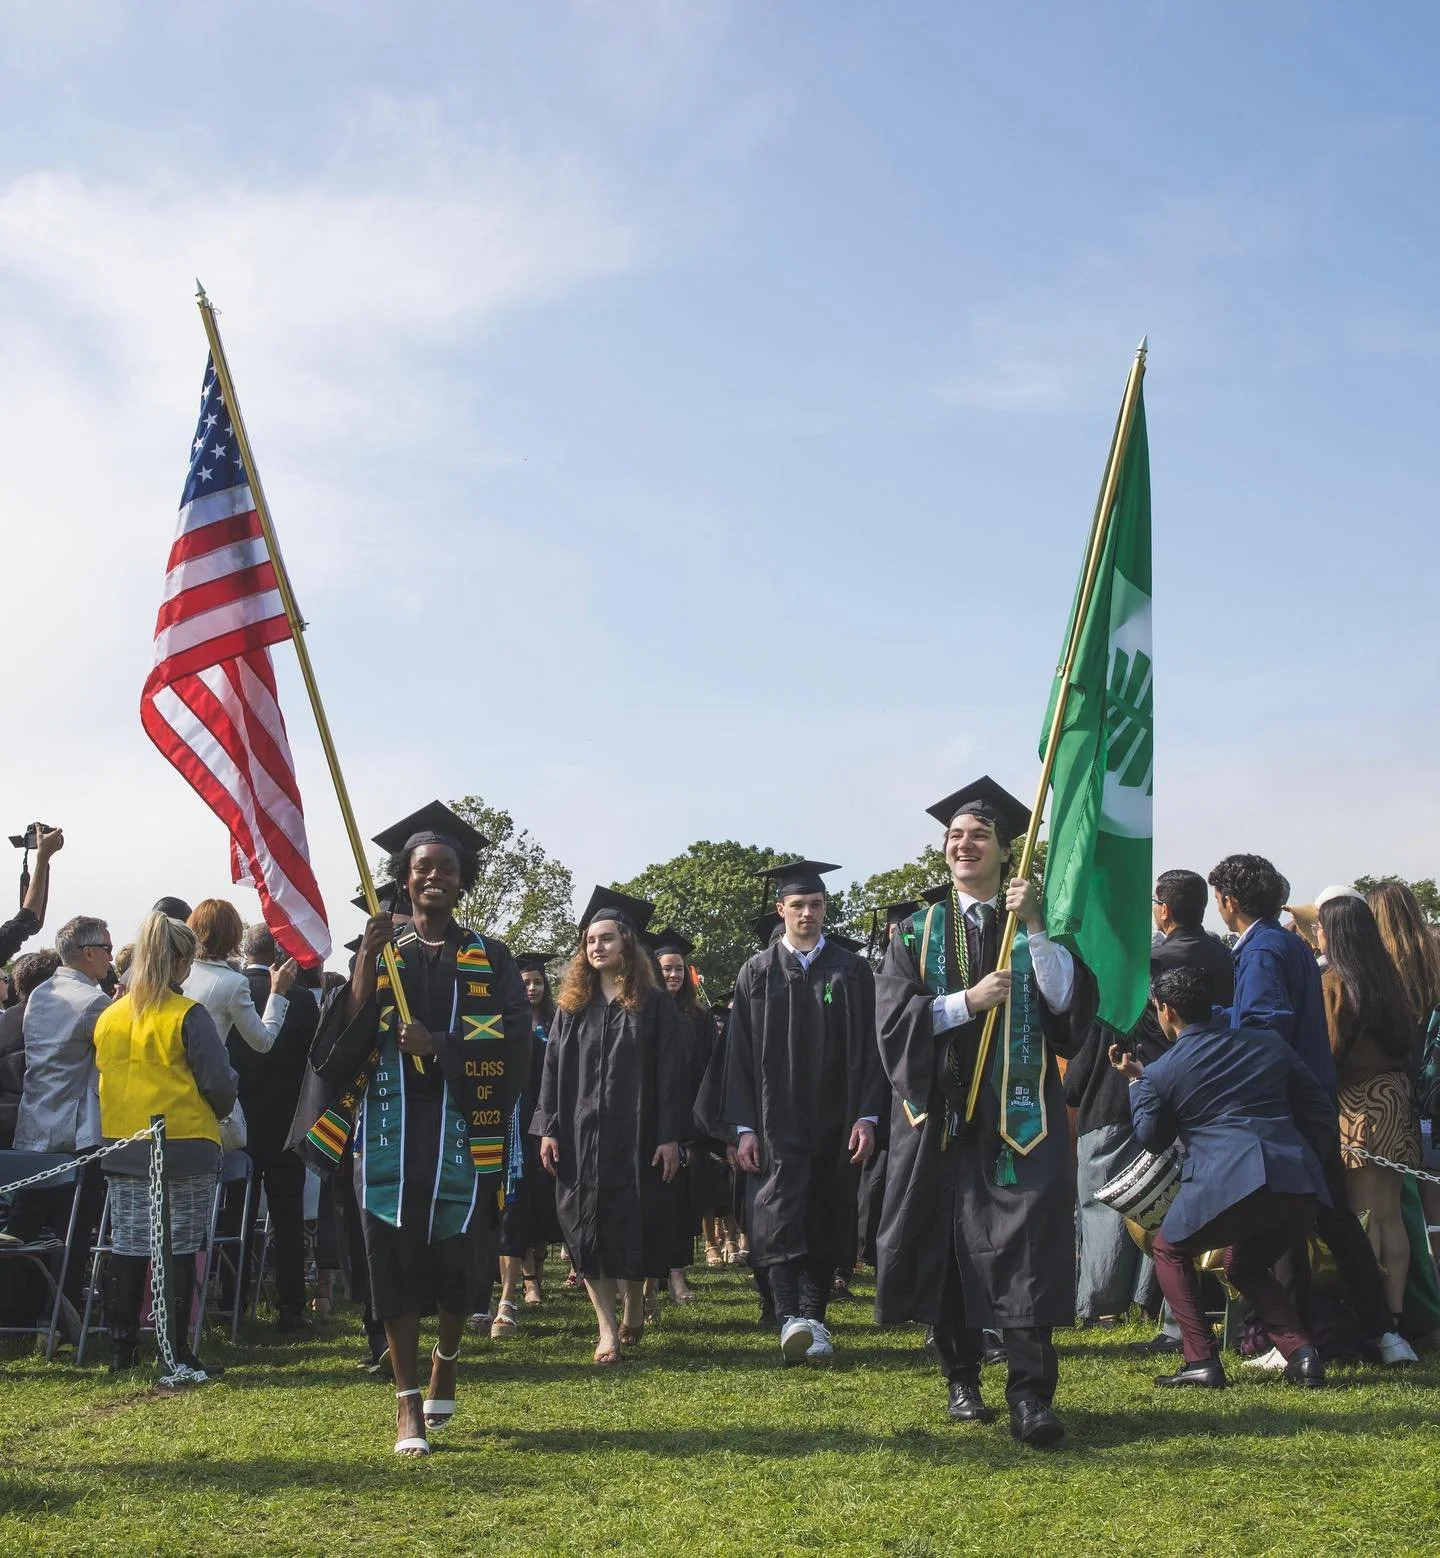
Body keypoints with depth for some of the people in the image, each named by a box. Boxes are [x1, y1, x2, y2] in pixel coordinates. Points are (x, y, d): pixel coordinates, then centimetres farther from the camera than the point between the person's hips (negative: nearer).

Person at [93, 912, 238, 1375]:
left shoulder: (108, 1017, 6)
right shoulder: (188, 1015, -11)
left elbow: (102, 1076, 16)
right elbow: (218, 1082, -13)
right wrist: (218, 1111, 8)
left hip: (123, 1148, 5)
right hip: (185, 1146, -5)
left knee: (127, 1247, 10)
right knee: (179, 1250, 1)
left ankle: (121, 1349, 16)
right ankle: (177, 1354, 5)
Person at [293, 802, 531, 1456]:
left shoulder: (490, 959, 7)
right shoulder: (379, 950, 10)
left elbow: (513, 1045, -4)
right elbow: (348, 1035, -3)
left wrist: (438, 1046, -16)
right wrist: (366, 959, -13)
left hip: (463, 1127, 0)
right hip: (389, 1127, 1)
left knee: (457, 1255, 0)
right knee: (395, 1255, -3)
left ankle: (446, 1359, 31)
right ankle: (407, 1401, 6)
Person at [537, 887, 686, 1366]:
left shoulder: (654, 1003, 0)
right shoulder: (572, 1004, 9)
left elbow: (671, 1073, -4)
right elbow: (553, 1069, 7)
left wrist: (671, 1136, -10)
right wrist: (548, 1129, -1)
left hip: (636, 1135, -2)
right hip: (580, 1134, 3)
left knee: (635, 1227, 4)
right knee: (587, 1230, -1)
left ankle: (634, 1308, 28)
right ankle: (607, 1328, 6)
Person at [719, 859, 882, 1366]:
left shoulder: (852, 972, 6)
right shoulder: (757, 974, 5)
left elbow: (869, 1050, 4)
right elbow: (739, 1054, 2)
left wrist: (866, 1118, -6)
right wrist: (743, 1127, -5)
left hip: (836, 1123, 1)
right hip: (775, 1123, -1)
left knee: (826, 1222, 6)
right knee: (780, 1214, -13)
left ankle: (814, 1317, 17)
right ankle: (790, 1320, -21)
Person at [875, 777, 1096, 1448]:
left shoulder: (1037, 926, 8)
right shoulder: (918, 932, 9)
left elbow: (1072, 1003, -7)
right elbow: (893, 1015, -3)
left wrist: (1035, 927, -16)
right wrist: (969, 1001, -14)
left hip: (1019, 1113, -1)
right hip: (940, 1112, 1)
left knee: (1026, 1247, -9)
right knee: (949, 1249, 7)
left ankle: (1031, 1394, -8)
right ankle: (961, 1380, 22)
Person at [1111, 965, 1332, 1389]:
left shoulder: (1159, 1073, 7)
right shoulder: (1269, 1044, 17)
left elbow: (1151, 1139, 22)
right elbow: (1321, 1113, 17)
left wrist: (1134, 1081, 31)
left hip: (1228, 1183, -5)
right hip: (1301, 1188, 5)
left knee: (1170, 1249, 22)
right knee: (1246, 1266, 30)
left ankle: (1201, 1361, 11)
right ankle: (1301, 1352, 11)